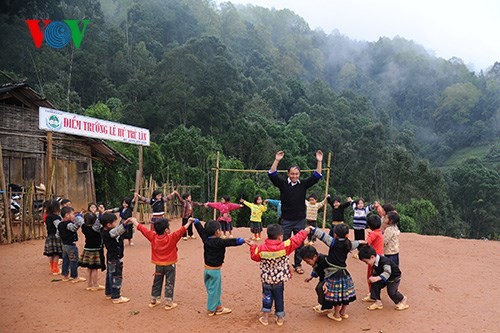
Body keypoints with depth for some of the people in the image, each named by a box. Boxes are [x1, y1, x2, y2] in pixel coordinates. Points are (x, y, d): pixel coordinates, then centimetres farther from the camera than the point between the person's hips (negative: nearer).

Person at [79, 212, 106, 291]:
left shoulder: (85, 228, -5)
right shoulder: (96, 229, -21)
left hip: (87, 250, 6)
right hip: (95, 250, -5)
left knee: (89, 268, 14)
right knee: (95, 269, 3)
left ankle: (89, 285, 23)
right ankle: (95, 286, 11)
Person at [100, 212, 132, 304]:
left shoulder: (106, 231, 0)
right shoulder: (107, 234, -29)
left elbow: (118, 230, 12)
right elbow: (117, 231, -47)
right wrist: (126, 223, -58)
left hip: (111, 258, 10)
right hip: (115, 259, -10)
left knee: (110, 275, 21)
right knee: (116, 277, 1)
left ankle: (108, 293, 36)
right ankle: (116, 297, 11)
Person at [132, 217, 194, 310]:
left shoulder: (153, 236, -9)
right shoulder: (172, 237, -20)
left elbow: (141, 227, -2)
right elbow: (182, 230, -21)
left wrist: (134, 221, 8)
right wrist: (189, 222, -13)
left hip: (158, 265, 4)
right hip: (170, 265, -4)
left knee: (157, 282, 19)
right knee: (169, 284, 7)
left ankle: (153, 301, 29)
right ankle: (168, 303, 10)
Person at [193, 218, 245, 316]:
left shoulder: (206, 239, -3)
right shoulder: (219, 242, -22)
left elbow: (201, 230, 8)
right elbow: (231, 242, -27)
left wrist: (195, 220, 19)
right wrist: (242, 240, -24)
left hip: (207, 269, 8)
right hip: (215, 270, -8)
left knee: (211, 289, 17)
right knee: (214, 290, 6)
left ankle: (218, 306, 29)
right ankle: (212, 310, 16)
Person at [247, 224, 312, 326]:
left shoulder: (261, 248, -12)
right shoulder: (284, 246, -18)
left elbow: (254, 256, 3)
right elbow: (296, 240, -12)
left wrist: (253, 246, 19)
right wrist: (305, 231, 0)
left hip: (266, 279, 1)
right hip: (279, 279, -1)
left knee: (267, 297, 16)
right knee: (279, 298, 14)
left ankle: (265, 318, 21)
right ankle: (280, 318, 26)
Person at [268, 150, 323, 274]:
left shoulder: (303, 184, 2)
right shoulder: (283, 184, -3)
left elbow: (316, 176, -2)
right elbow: (272, 174, -14)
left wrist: (319, 162, -12)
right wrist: (277, 160, -25)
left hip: (300, 220, 2)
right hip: (286, 220, -1)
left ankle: (298, 264, 24)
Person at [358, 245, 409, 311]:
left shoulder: (384, 261, -37)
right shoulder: (375, 263, -11)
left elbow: (387, 272, -51)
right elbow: (376, 272, 7)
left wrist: (377, 278, -62)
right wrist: (373, 277, -10)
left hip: (394, 277, -7)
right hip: (383, 278, 7)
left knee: (391, 292, -15)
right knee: (374, 285, -9)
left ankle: (403, 300, 17)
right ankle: (378, 302, 4)